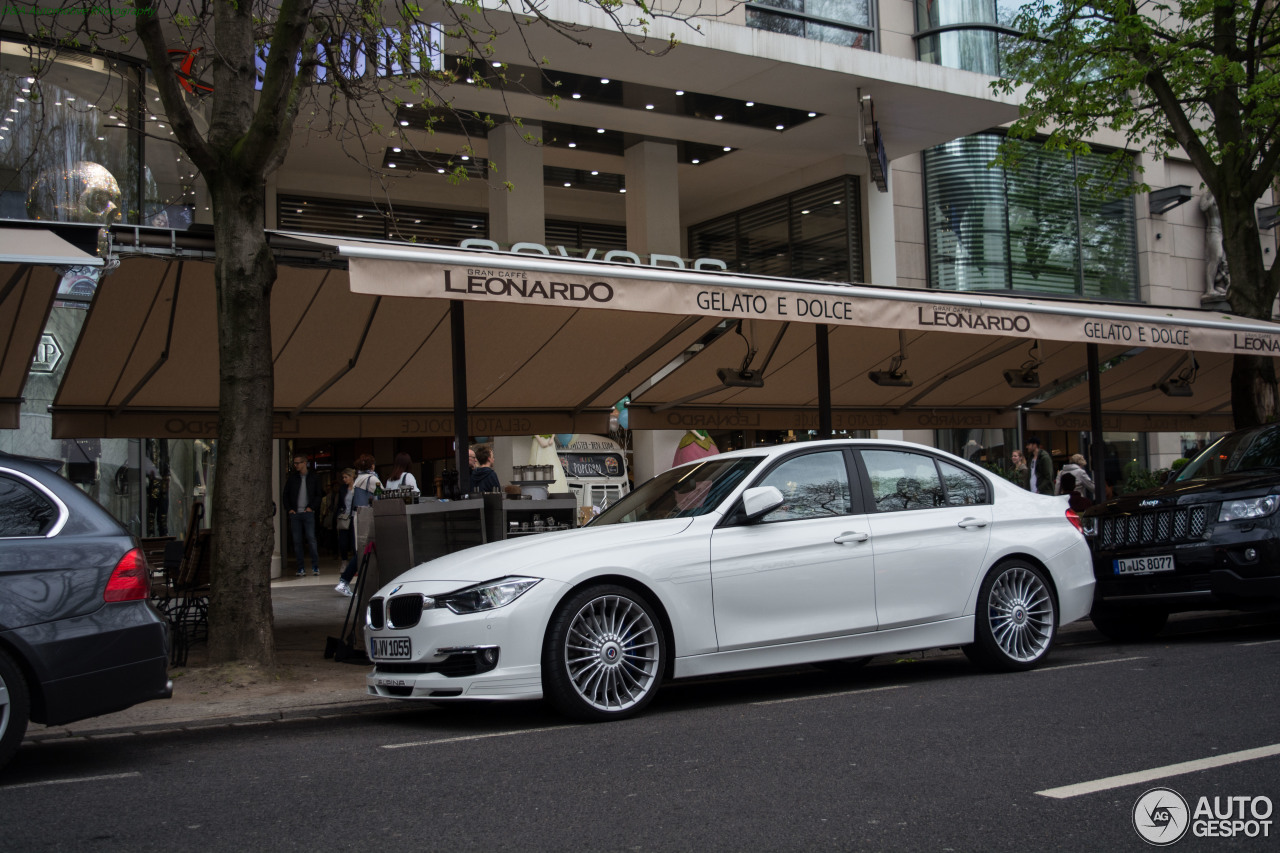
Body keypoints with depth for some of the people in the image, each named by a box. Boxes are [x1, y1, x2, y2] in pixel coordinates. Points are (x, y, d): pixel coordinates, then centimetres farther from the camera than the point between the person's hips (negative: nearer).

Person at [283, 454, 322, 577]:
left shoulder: (314, 477, 7)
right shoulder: (292, 477, 11)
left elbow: (318, 495, 8)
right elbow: (286, 495, 14)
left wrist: (311, 507, -5)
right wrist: (289, 509, 2)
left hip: (308, 513, -2)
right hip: (294, 513, 2)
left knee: (311, 539, -8)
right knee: (297, 541, 0)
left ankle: (315, 566, 0)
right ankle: (301, 568, 5)